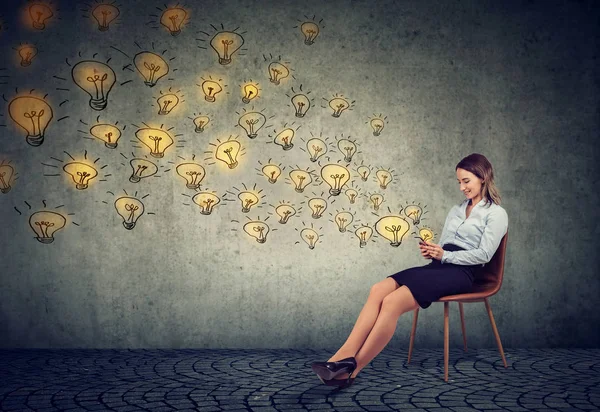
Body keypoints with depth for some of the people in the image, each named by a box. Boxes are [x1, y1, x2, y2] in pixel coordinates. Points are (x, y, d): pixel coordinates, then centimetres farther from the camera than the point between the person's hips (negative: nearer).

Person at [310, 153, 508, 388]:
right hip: (438, 267, 7)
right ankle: (344, 357, -33)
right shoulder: (456, 210, 26)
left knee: (392, 302, -29)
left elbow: (484, 254, -8)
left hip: (459, 272, -7)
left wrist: (445, 255, -11)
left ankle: (350, 370, -27)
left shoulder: (496, 213, 4)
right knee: (378, 290, -22)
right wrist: (432, 251, -1)